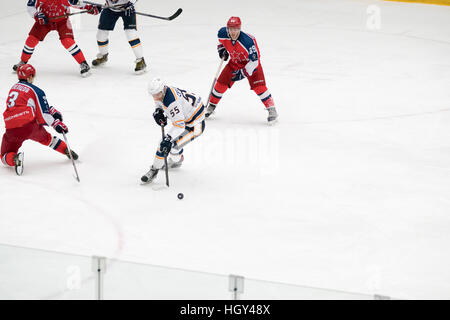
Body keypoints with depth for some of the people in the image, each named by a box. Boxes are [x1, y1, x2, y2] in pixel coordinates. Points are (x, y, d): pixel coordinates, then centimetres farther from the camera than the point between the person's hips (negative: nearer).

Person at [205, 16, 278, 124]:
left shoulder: (248, 41, -36)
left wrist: (242, 73, -34)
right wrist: (221, 49, -1)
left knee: (258, 86, -20)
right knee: (221, 83, 1)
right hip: (235, 62, 5)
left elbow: (254, 61, -32)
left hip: (251, 63, -5)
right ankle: (211, 106, 22)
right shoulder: (223, 35, -20)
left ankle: (272, 110, -11)